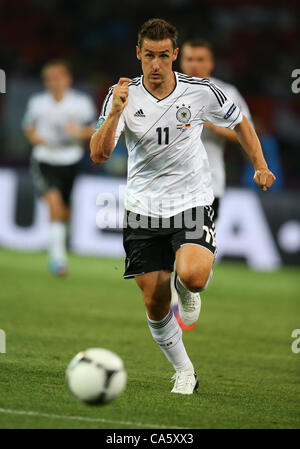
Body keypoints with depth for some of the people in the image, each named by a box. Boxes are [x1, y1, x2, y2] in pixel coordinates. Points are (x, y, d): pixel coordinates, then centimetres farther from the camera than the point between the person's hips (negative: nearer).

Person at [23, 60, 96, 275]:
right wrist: (33, 136, -6)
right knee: (54, 200, -23)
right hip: (44, 159, -1)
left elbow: (94, 130, 2)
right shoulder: (37, 102, 0)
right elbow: (29, 126, 16)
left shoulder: (82, 102, -4)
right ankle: (58, 255, -22)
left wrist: (80, 132, -19)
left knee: (65, 210, 11)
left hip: (71, 160, 1)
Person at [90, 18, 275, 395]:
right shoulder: (124, 95, -7)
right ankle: (184, 372, 20)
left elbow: (239, 122, 14)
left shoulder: (200, 91, -6)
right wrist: (115, 113, -30)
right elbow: (98, 155, -17)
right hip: (143, 208, 1)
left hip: (192, 203, -1)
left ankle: (188, 288, 9)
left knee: (192, 274, -28)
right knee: (155, 304, -1)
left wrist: (260, 165, 6)